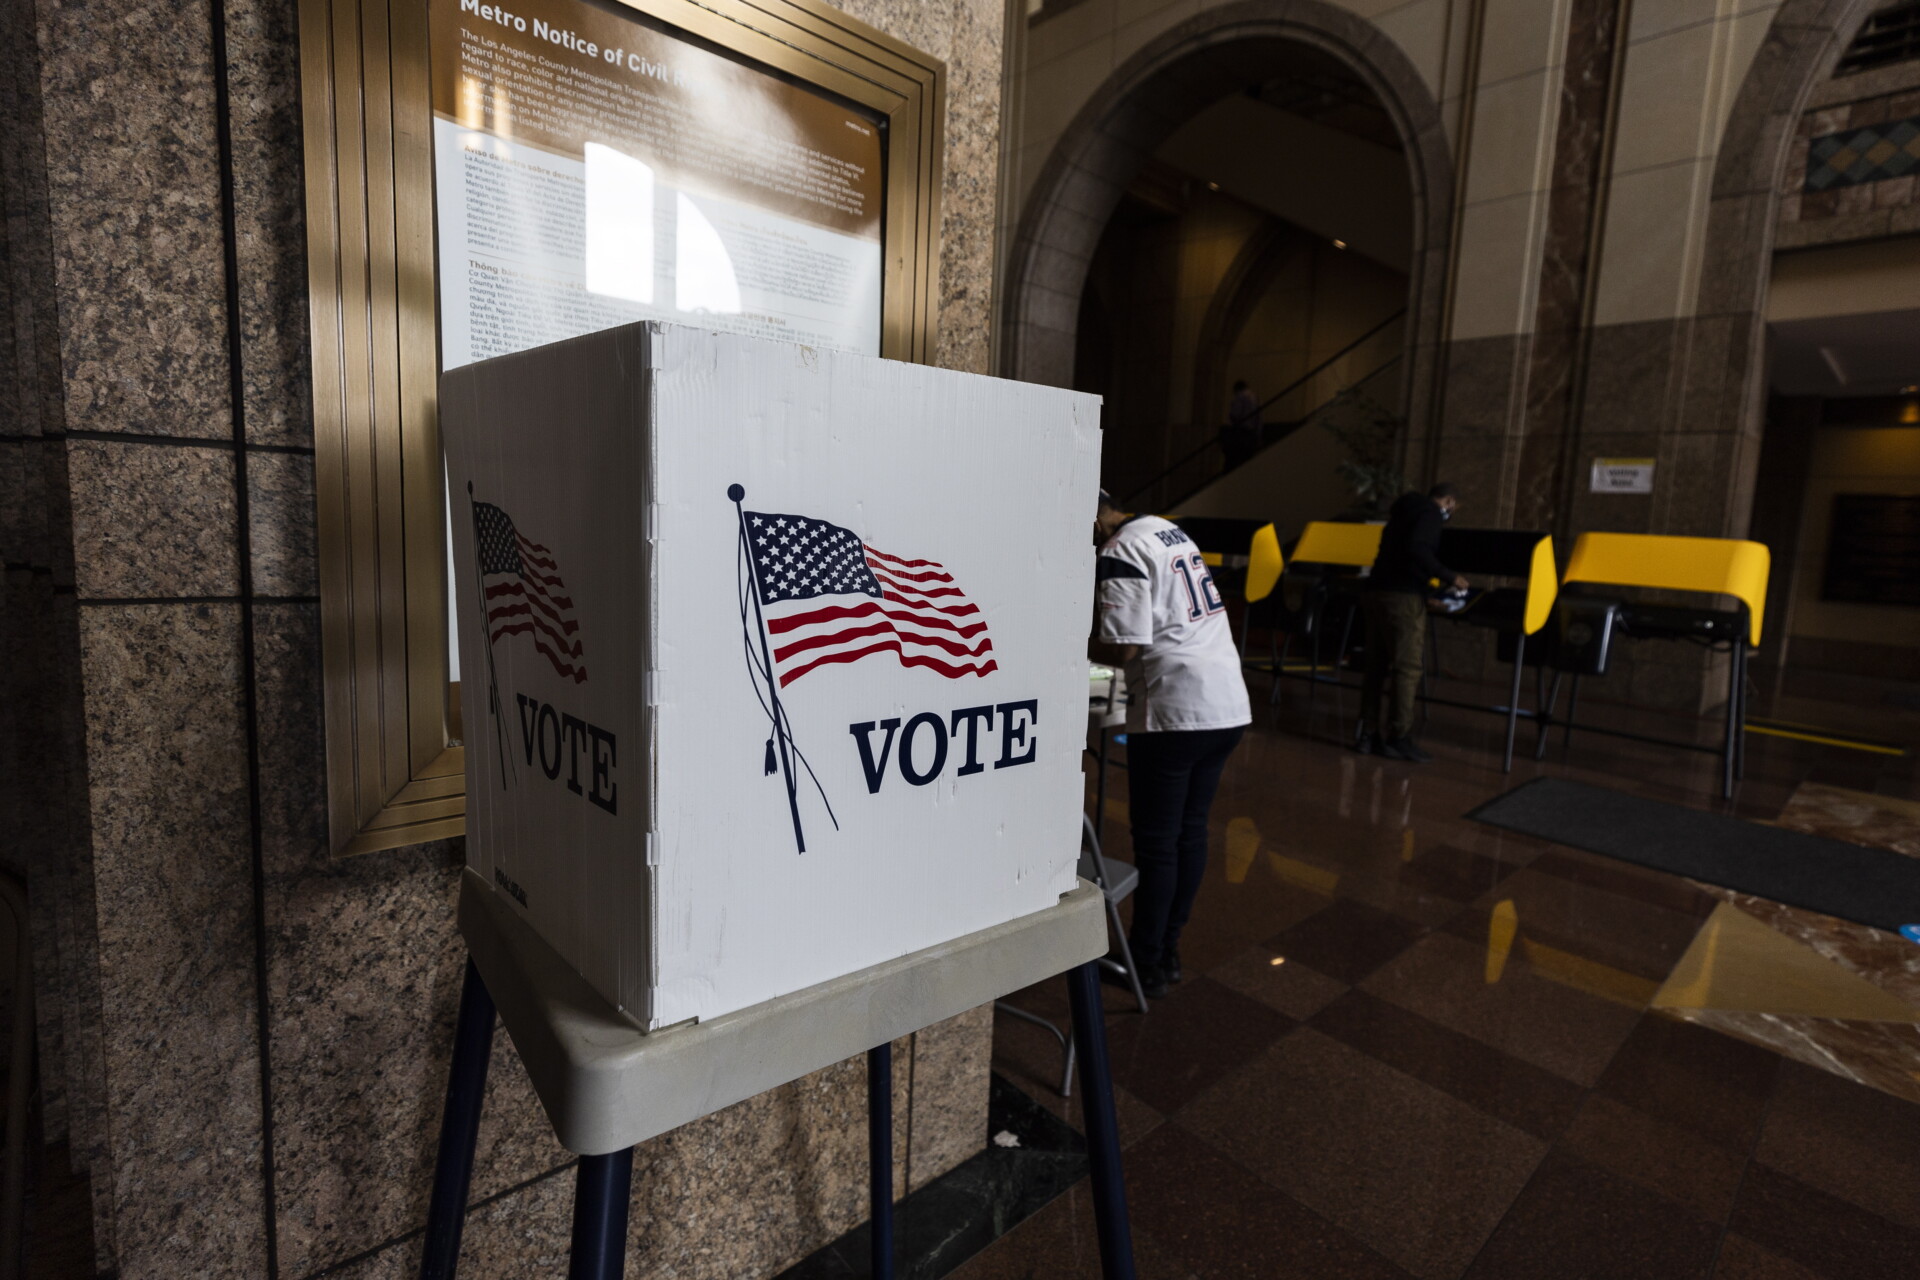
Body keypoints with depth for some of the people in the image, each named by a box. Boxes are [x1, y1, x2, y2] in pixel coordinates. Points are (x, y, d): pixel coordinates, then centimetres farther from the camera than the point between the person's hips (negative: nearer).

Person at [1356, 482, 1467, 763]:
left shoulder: (1407, 511, 25)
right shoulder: (1431, 513, -2)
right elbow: (1417, 549, -19)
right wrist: (1449, 577, -14)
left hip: (1376, 592, 9)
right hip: (1403, 597, -9)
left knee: (1377, 666, 9)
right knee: (1408, 666, -6)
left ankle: (1368, 735, 11)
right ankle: (1399, 737, -7)